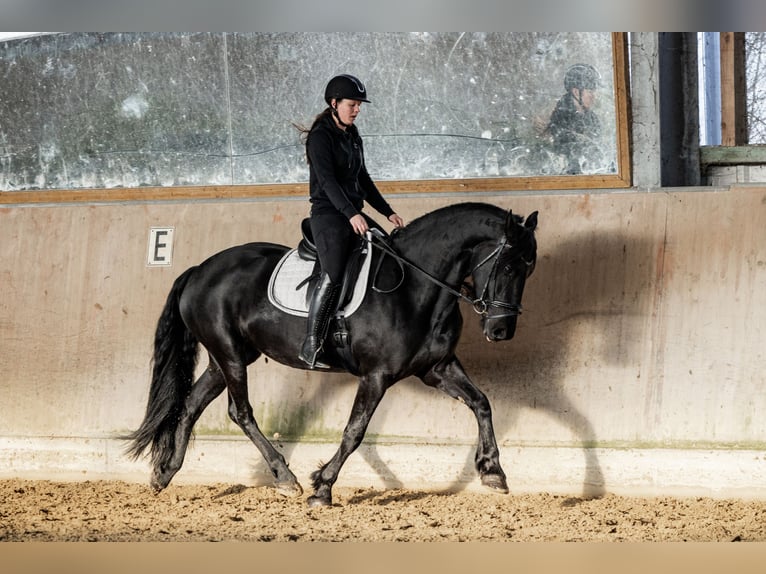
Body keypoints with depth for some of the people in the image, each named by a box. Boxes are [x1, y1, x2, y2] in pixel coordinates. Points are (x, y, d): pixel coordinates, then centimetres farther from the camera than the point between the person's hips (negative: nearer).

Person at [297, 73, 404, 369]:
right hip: (329, 214, -9)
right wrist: (351, 214, -30)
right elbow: (326, 179, -21)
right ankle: (311, 345, -22)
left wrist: (387, 211, 19)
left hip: (355, 215, 9)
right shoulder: (321, 137, -10)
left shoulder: (352, 136, 16)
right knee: (332, 275, -22)